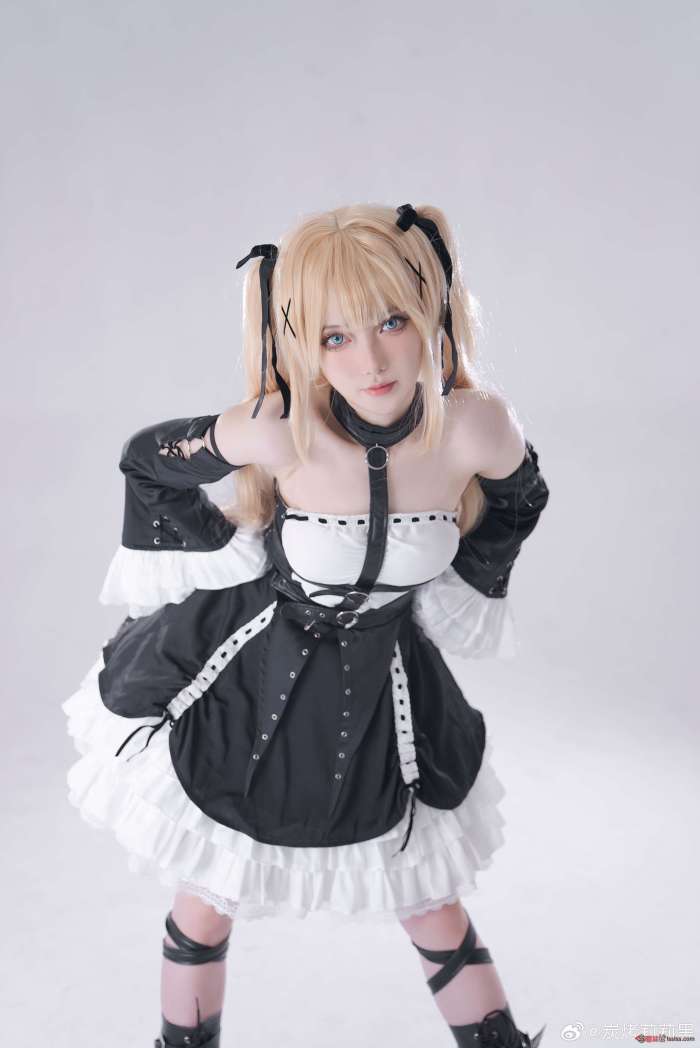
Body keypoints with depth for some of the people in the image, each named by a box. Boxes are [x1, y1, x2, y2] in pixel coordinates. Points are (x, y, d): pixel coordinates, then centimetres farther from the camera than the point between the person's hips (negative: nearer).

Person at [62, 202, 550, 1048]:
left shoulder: (476, 427, -24)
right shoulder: (278, 430, -28)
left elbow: (518, 504, 2)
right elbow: (147, 460, -7)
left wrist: (454, 593, 3)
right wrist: (228, 554, -6)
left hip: (381, 693, 1)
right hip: (248, 684, -1)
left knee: (431, 904, 17)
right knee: (207, 898, 18)